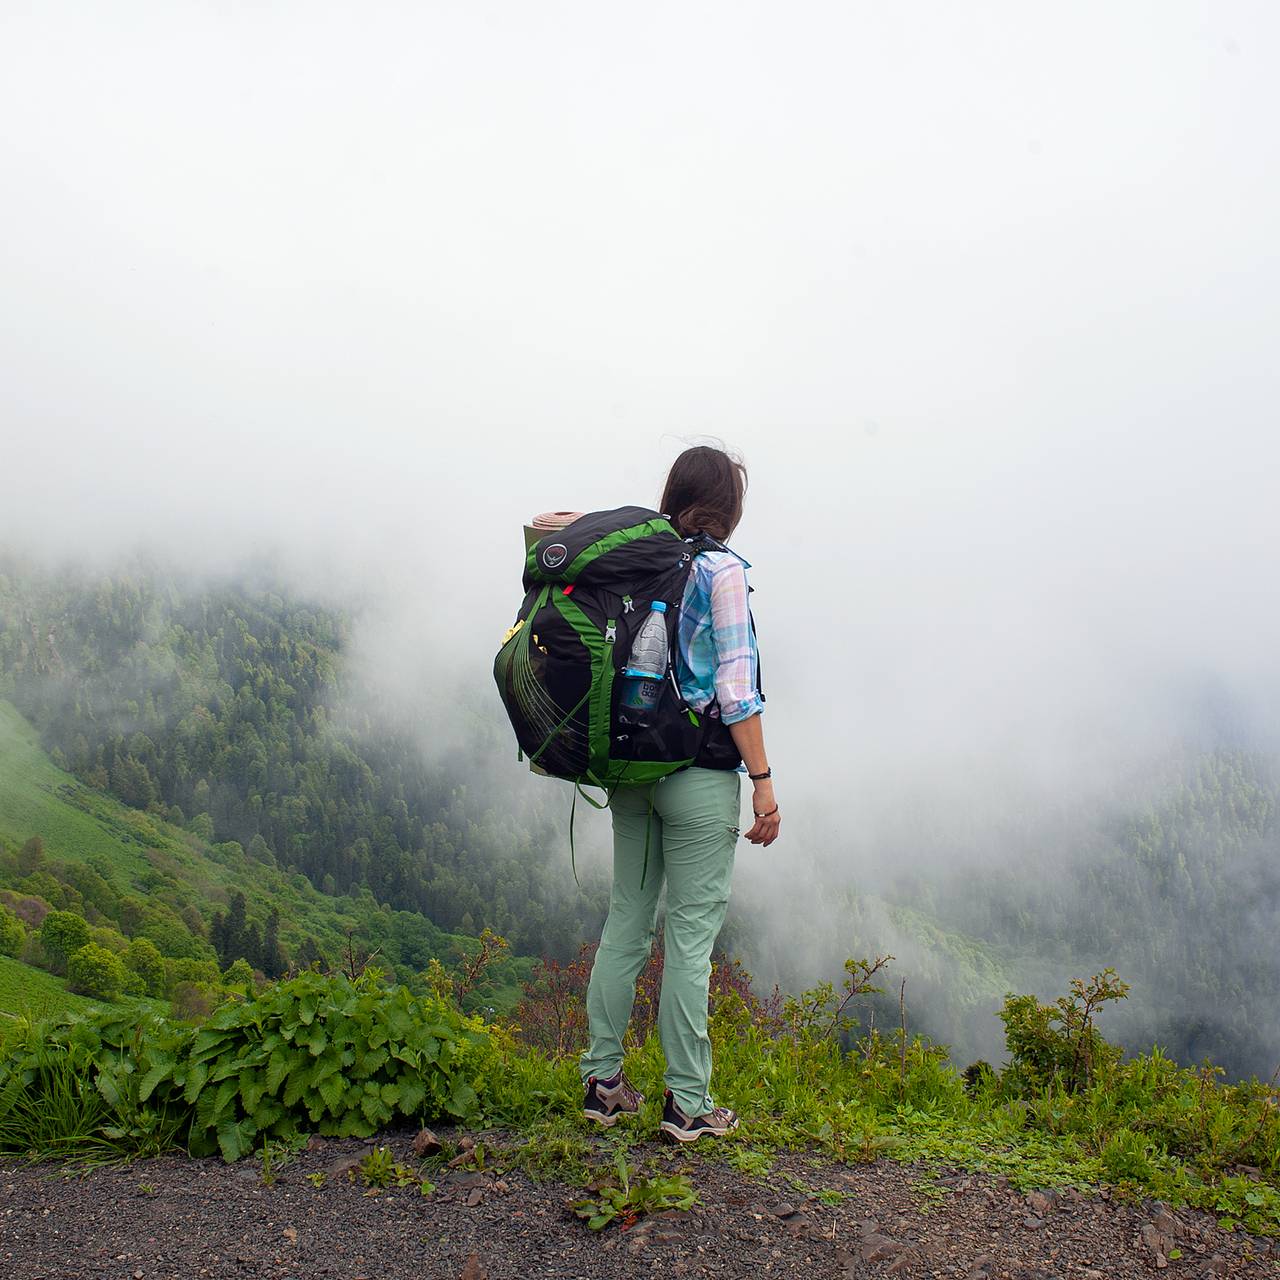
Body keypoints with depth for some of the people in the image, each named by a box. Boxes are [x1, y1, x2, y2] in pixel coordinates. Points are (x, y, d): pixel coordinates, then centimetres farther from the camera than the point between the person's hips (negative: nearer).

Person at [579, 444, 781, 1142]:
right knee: (691, 932, 1)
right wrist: (762, 781, -11)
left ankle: (602, 1082, 20)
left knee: (625, 920, 13)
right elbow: (736, 685, -14)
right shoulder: (720, 568, -9)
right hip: (701, 771, -6)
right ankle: (687, 1102, 9)